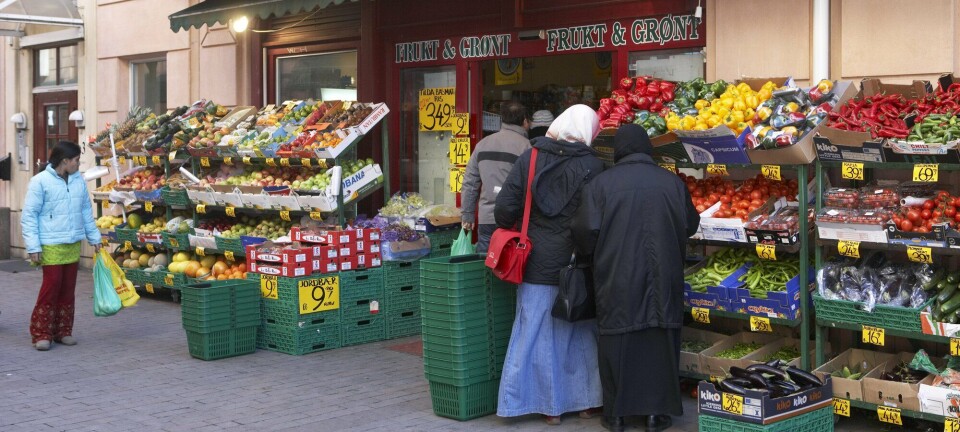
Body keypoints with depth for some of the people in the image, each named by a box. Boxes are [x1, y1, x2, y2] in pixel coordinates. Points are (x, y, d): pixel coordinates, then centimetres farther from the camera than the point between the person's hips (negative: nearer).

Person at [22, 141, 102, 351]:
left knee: (68, 289, 9)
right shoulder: (40, 181, -8)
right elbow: (29, 216, -7)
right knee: (51, 287, -7)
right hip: (51, 246, -6)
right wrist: (33, 247, -12)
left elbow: (86, 211, 18)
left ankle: (63, 331, 19)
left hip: (73, 245, 6)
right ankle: (41, 333, 5)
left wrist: (94, 238, 17)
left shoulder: (79, 180, 9)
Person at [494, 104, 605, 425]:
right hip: (576, 265, -1)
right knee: (580, 331, 13)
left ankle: (549, 405, 15)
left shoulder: (530, 158, -2)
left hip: (537, 264, 2)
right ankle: (585, 401, 21)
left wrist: (511, 234, 13)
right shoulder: (592, 166, -10)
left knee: (538, 332, 9)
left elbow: (505, 208, -4)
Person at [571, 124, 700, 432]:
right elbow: (690, 225, 9)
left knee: (617, 341, 9)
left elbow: (587, 230, -10)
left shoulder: (601, 183, -6)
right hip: (663, 279, 1)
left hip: (617, 280, -1)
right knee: (659, 342, 10)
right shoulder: (672, 182, 0)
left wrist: (588, 256, 10)